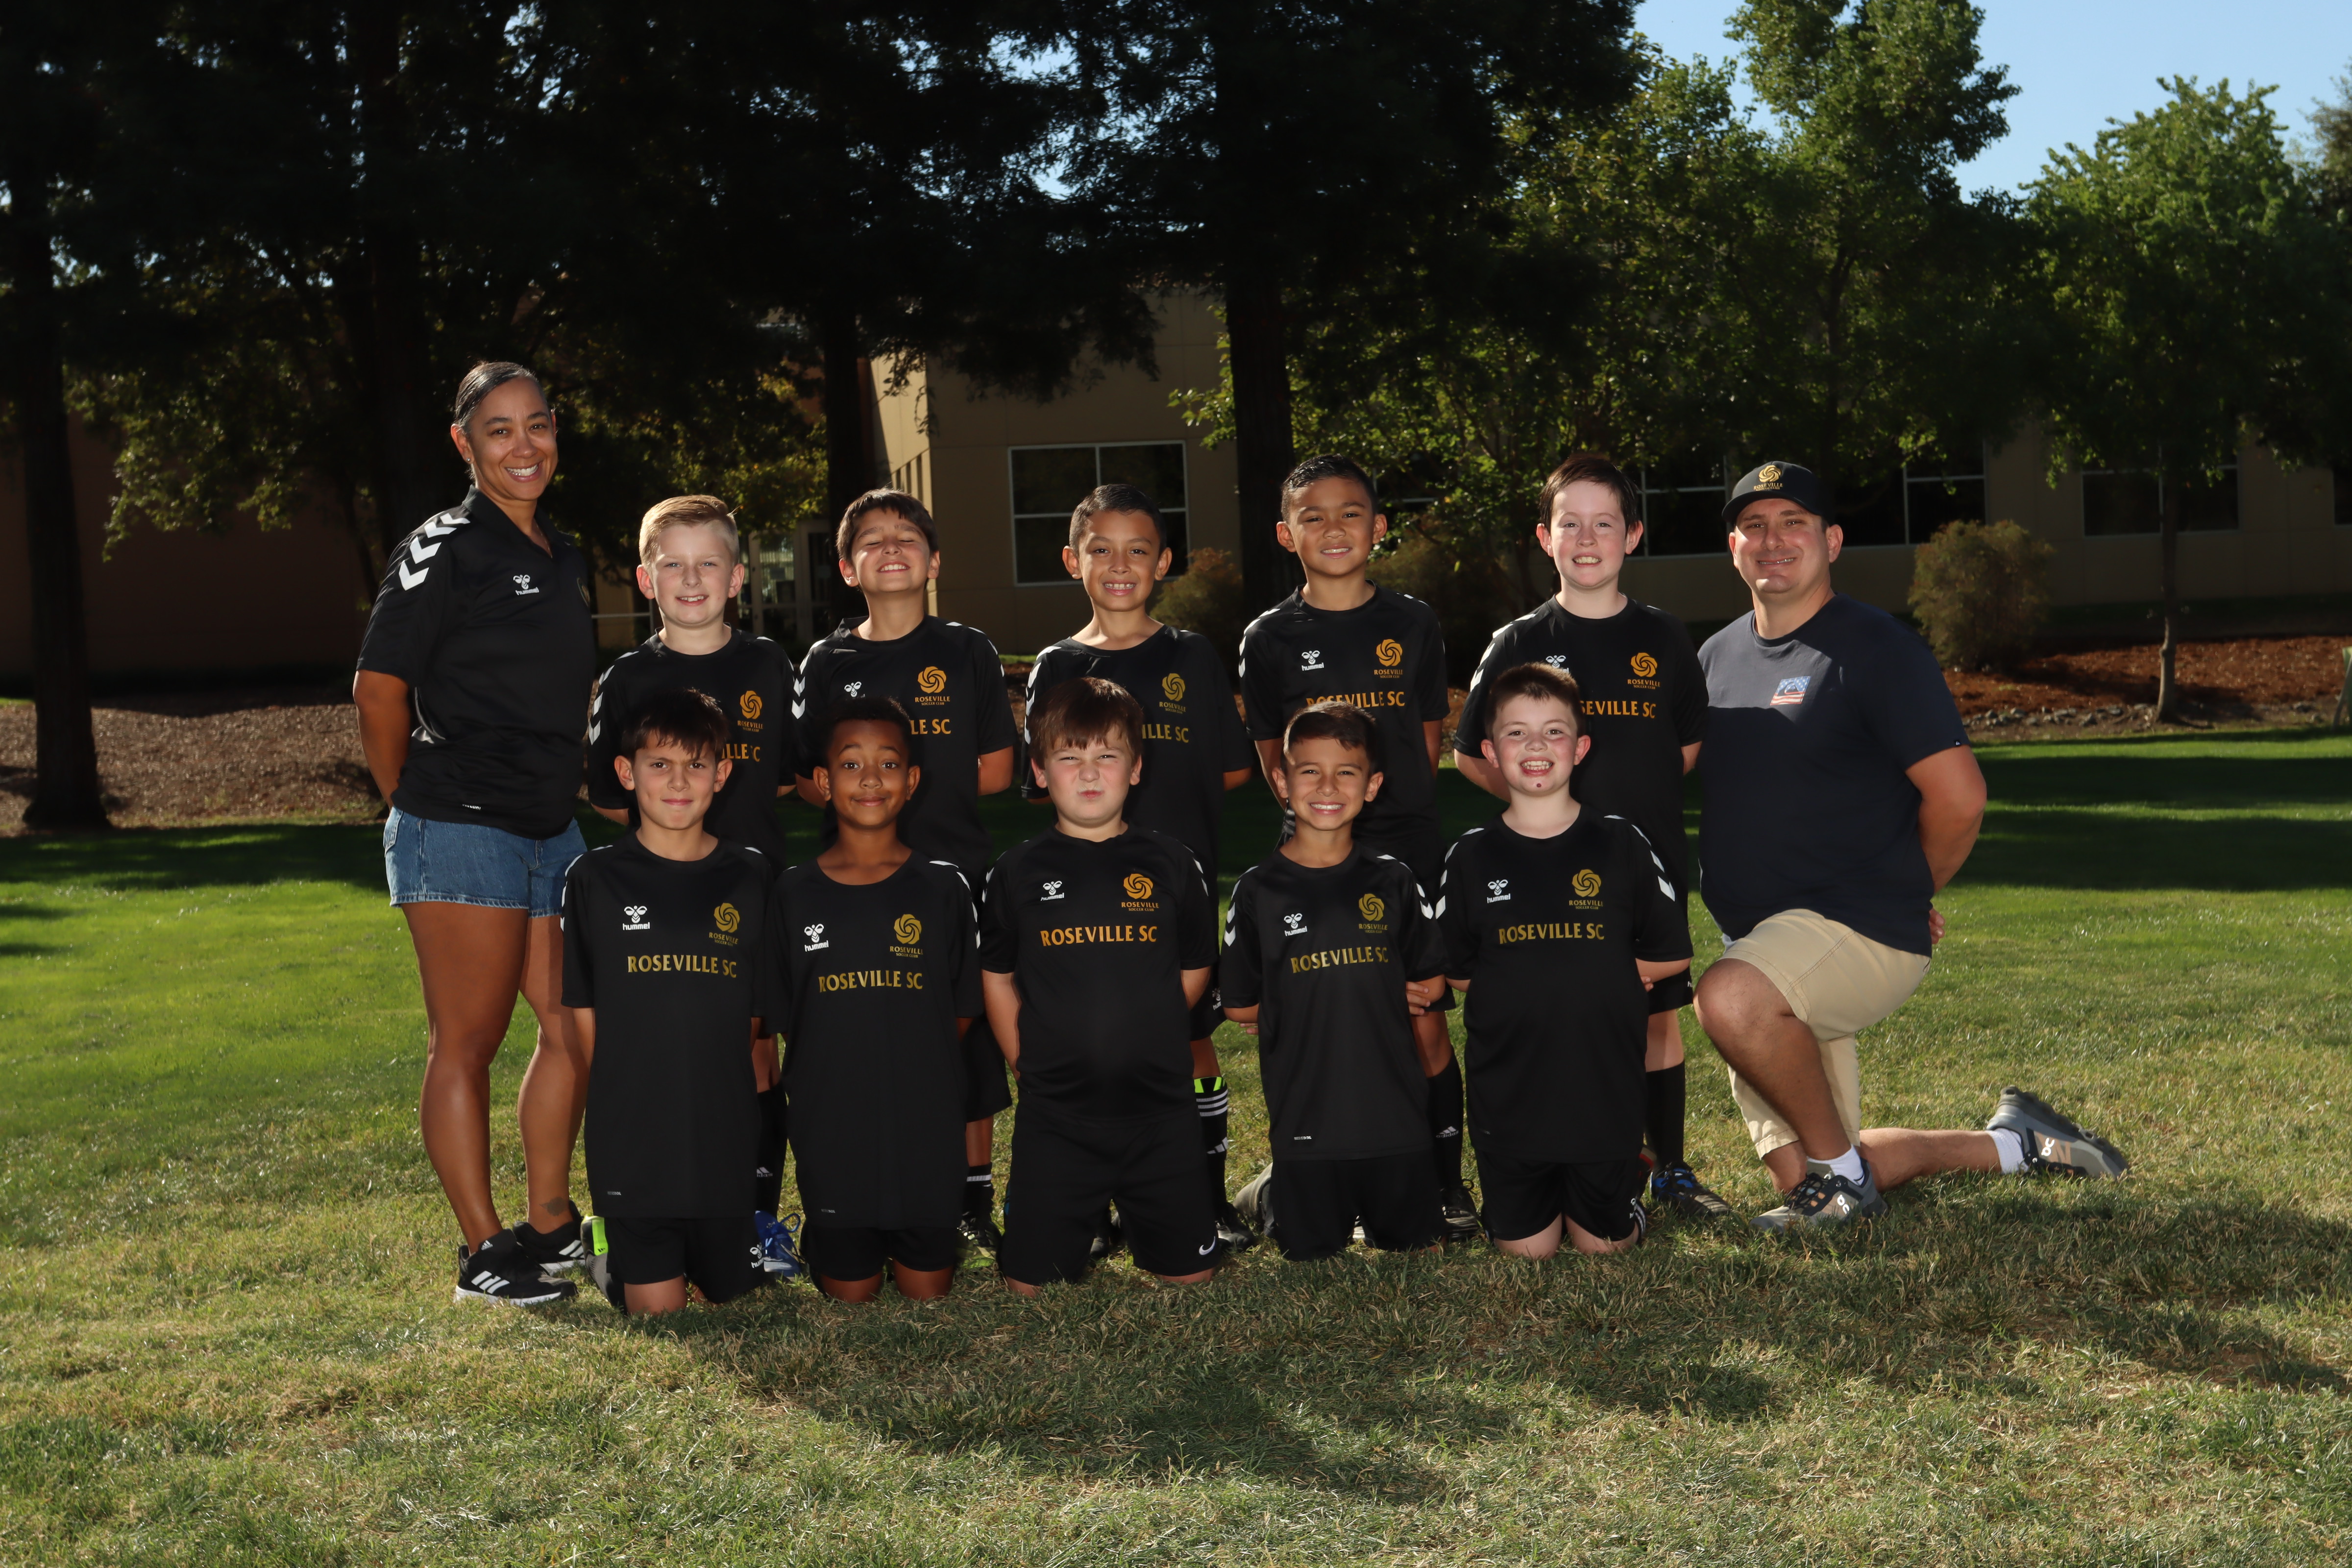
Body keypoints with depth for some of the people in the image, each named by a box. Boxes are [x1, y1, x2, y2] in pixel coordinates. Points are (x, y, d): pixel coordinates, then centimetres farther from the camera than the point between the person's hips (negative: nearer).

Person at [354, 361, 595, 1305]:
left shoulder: (564, 558, 15)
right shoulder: (445, 551, -8)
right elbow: (379, 691, -10)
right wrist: (418, 807, -1)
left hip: (551, 829, 8)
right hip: (463, 831, -8)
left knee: (573, 1026, 10)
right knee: (467, 1041, -2)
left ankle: (550, 1226, 23)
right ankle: (482, 1254, 4)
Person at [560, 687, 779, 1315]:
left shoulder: (750, 879, 4)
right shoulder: (596, 879, -1)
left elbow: (758, 1014, 9)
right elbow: (584, 1014, 2)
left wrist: (705, 1088, 4)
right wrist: (635, 1096, -1)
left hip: (726, 1143, 2)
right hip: (632, 1143, -2)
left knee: (737, 1299, 7)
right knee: (656, 1309, -2)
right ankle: (611, 1250, 27)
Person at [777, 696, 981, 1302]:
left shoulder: (943, 888, 0)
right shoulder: (796, 895, 0)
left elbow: (961, 1012, 6)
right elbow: (781, 1019, 6)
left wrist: (913, 1071, -1)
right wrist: (842, 1078, -1)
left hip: (927, 1136, 0)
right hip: (831, 1137, 0)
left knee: (928, 1294, 10)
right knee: (849, 1296, 9)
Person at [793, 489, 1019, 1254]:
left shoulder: (968, 652, 6)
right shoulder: (829, 662, 8)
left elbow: (995, 770, 4)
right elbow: (808, 780, 6)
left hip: (957, 874, 0)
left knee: (970, 1034, 2)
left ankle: (975, 1197, 14)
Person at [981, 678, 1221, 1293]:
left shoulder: (1169, 864, 3)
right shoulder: (1019, 872, 2)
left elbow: (1194, 971, 11)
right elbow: (997, 977, 10)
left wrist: (1139, 1036, 7)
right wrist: (1029, 1060, 4)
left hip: (1162, 1111, 1)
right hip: (1054, 1120, 0)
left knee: (1190, 1273, 5)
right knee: (1030, 1279, -1)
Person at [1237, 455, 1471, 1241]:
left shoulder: (1412, 624, 6)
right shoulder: (1271, 638, 3)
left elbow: (1429, 741, 13)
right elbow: (1275, 763, 8)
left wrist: (1394, 811, 5)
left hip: (1409, 851, 0)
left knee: (1424, 1025, -1)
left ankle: (1446, 1181, 11)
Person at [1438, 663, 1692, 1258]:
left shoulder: (1622, 846, -3)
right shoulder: (1472, 857, -2)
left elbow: (1671, 957, 2)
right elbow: (1455, 972, 2)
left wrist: (1605, 977, -3)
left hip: (1606, 1097, -1)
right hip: (1507, 1098, 1)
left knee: (1604, 1246, 10)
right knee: (1526, 1249, 8)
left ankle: (1626, 1180, 40)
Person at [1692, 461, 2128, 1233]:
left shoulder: (1875, 647, -9)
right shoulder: (1717, 656, 13)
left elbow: (1959, 798, -14)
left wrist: (1903, 892, 1)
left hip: (1866, 932, -8)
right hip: (1762, 945, 8)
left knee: (1731, 995, -38)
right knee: (1803, 1181, 8)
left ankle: (1842, 1172, -15)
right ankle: (2012, 1143, 28)